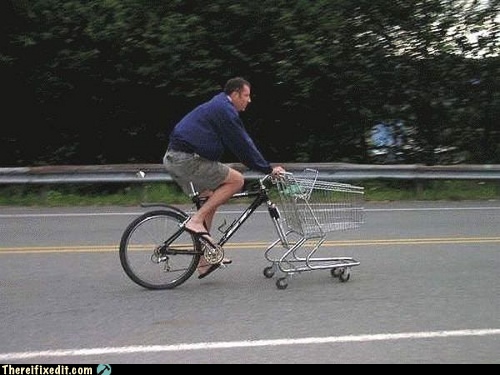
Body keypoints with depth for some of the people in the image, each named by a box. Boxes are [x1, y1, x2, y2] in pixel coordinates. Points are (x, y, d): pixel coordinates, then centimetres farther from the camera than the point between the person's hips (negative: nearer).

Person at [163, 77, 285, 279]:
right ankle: (196, 221, -10)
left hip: (173, 158, 11)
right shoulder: (225, 110, -10)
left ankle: (204, 261, 19)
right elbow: (242, 146, -12)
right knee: (236, 180, -9)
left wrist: (266, 167, 22)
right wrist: (268, 169, -5)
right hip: (187, 159, -11)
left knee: (210, 201, 17)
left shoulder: (217, 107, 24)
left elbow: (242, 142, 25)